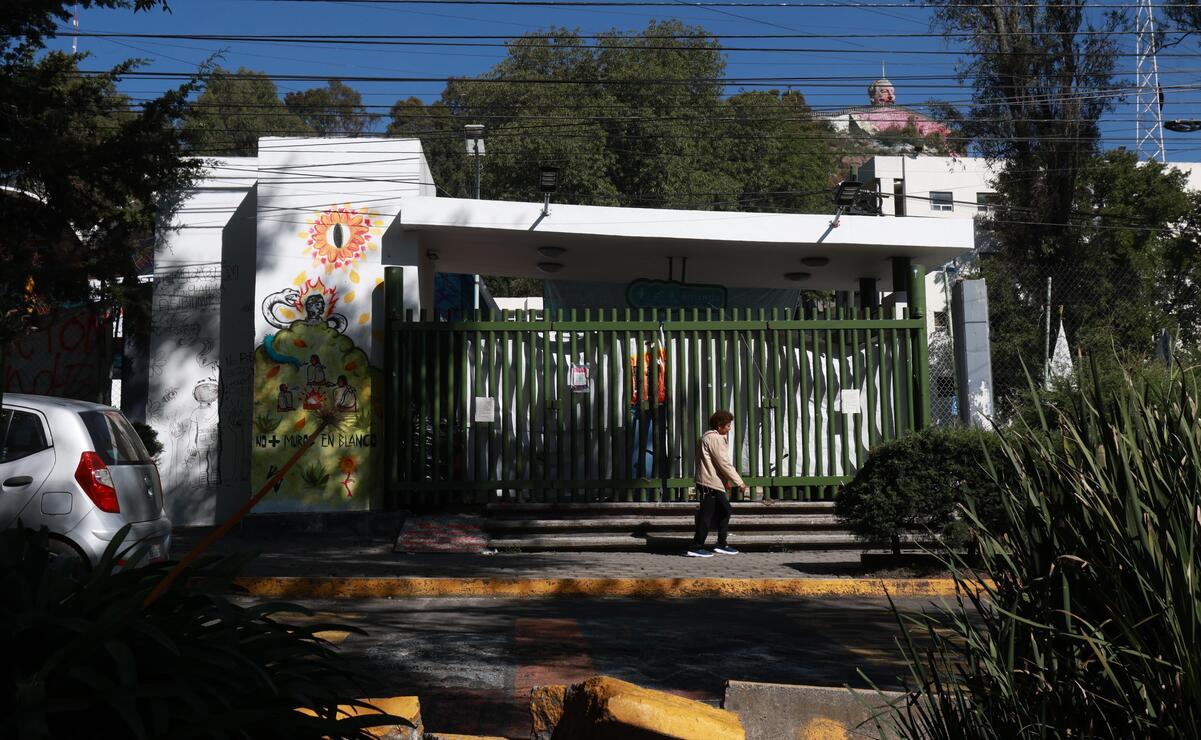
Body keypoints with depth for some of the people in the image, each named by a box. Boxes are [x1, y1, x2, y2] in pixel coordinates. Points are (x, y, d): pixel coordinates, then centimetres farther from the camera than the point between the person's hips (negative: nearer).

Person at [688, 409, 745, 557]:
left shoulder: (708, 437, 18)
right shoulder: (715, 439, -15)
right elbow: (724, 464, -18)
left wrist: (727, 480, 20)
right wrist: (739, 482, -13)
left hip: (714, 484, 11)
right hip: (710, 484, -11)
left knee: (724, 511, 15)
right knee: (707, 515, -6)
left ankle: (721, 545, 20)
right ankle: (696, 548, -2)